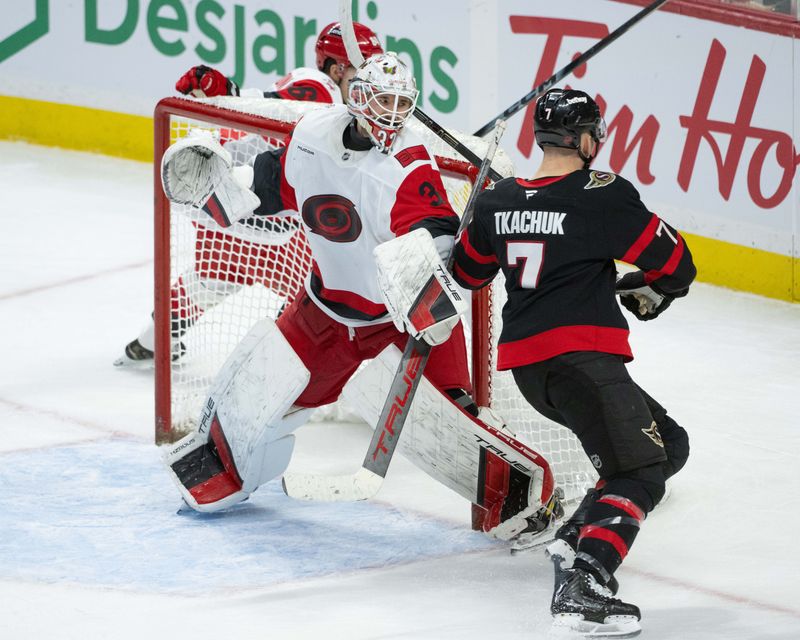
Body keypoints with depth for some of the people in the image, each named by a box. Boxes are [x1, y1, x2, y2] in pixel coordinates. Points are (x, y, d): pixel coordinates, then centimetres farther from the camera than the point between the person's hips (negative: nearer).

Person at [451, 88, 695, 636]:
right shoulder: (604, 196, -9)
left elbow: (469, 273, 25)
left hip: (527, 365, 8)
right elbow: (676, 265, -1)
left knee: (668, 444, 20)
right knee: (639, 470, -11)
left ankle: (576, 540, 15)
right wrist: (647, 288, 21)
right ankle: (582, 586, -29)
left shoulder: (497, 201, 10)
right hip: (580, 357, -8)